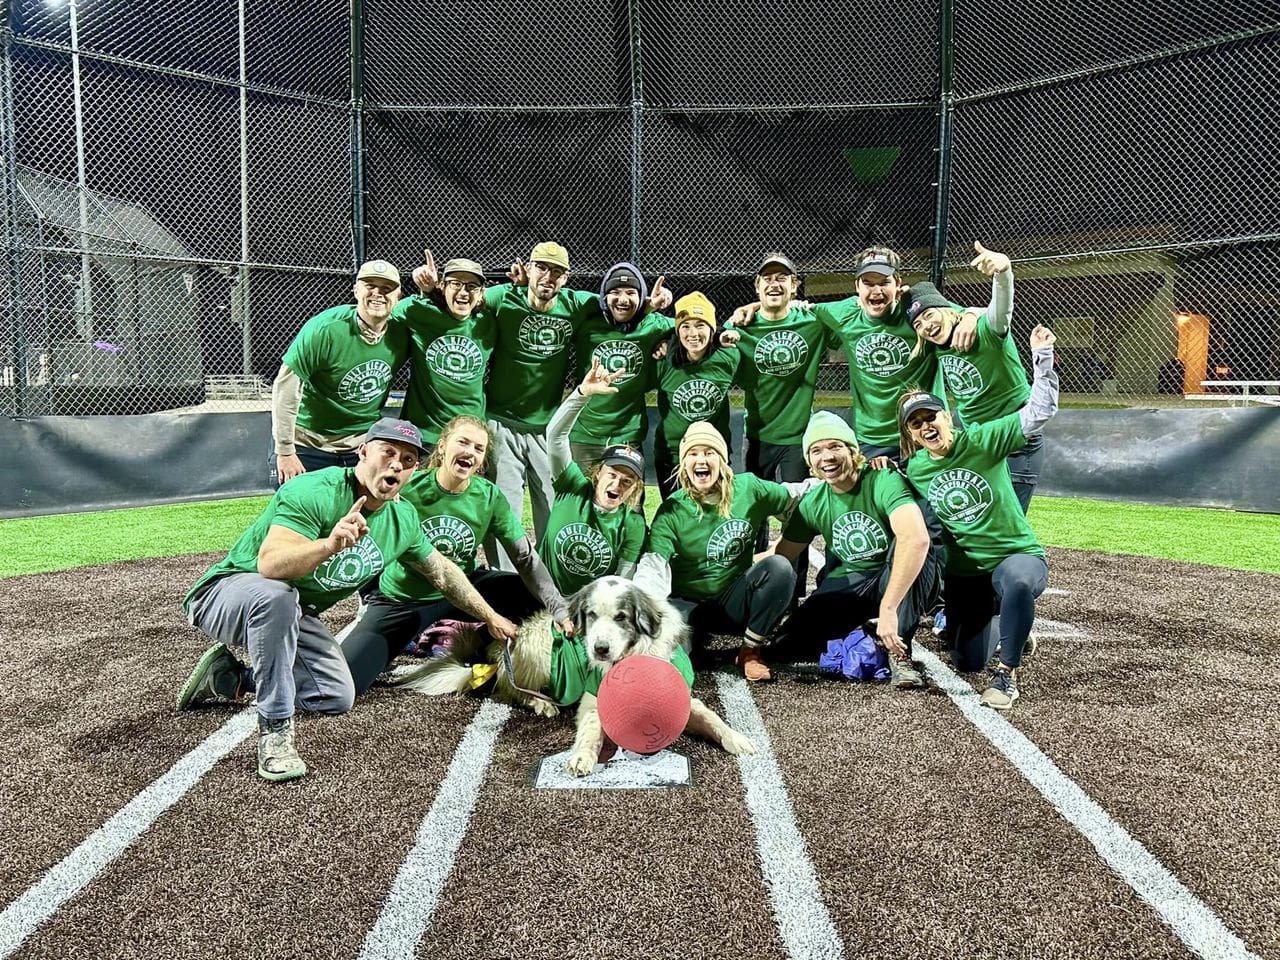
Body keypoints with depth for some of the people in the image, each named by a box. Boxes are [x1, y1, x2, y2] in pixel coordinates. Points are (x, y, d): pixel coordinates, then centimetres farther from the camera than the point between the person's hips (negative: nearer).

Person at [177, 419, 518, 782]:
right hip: (228, 590, -7)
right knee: (277, 595, -40)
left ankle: (228, 676, 14)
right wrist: (329, 545, -58)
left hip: (294, 615, 8)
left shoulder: (403, 520, -3)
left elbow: (442, 571, 13)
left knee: (338, 697, -2)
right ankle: (275, 732, -28)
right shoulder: (315, 493, -27)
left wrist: (491, 617, 18)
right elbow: (269, 565, -41)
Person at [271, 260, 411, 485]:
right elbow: (286, 387, -17)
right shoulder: (325, 328, -19)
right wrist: (285, 451, -15)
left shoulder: (401, 334, -7)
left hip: (363, 447, 4)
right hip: (308, 447, -4)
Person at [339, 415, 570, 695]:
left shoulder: (490, 497, -11)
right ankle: (366, 624, 15)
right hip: (402, 599, -2)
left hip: (465, 588, 3)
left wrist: (561, 613, -19)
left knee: (539, 599, -12)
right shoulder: (408, 489, -19)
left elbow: (527, 559, -12)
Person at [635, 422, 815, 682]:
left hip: (735, 601, 2)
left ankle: (751, 650, -9)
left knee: (779, 567, -26)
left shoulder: (748, 488, -4)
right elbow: (653, 567, -21)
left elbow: (793, 495, 12)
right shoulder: (672, 510, -11)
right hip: (689, 604, -2)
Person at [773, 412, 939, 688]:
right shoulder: (813, 504, -3)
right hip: (847, 585, 4)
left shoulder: (884, 481, -23)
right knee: (794, 639, -18)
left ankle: (899, 652, -23)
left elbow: (917, 537, -41)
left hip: (900, 581, -4)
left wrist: (888, 607, -46)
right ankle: (859, 629, 13)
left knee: (911, 546, -36)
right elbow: (781, 553, 8)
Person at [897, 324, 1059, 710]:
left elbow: (1038, 412, -17)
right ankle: (1004, 630, 44)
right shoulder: (915, 469, 0)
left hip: (1017, 555, -4)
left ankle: (1007, 672, -22)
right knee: (968, 661, 7)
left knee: (1016, 582, -42)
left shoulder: (983, 440, -10)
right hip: (963, 572, 4)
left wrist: (1042, 358, -26)